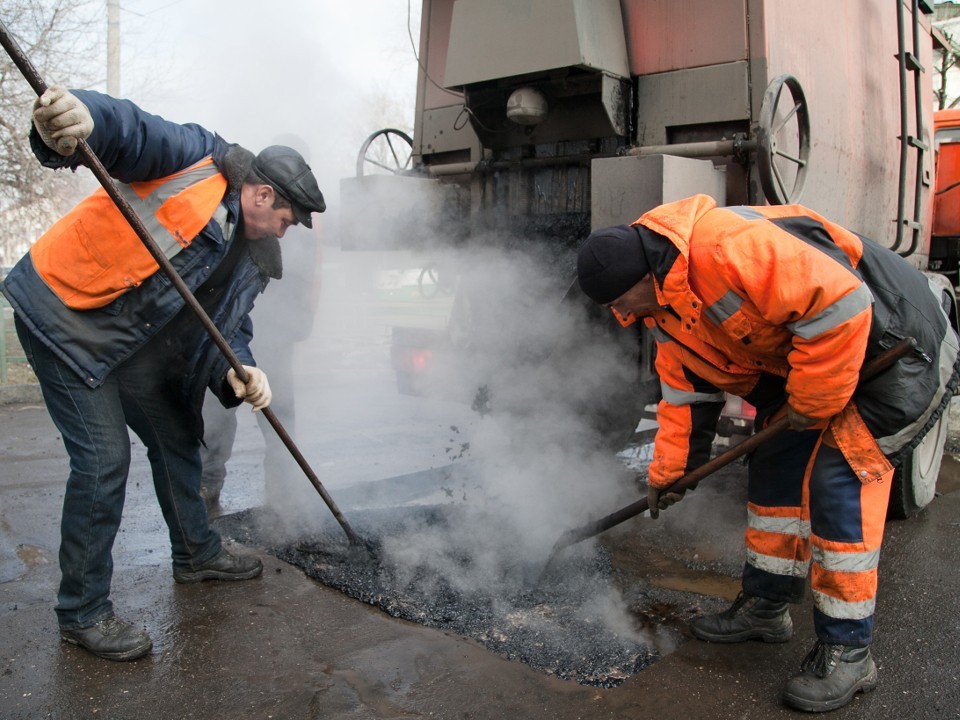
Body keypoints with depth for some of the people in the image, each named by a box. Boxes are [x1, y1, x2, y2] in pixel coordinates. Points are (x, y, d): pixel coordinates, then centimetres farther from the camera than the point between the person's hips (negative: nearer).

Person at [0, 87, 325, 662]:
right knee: (104, 459, -11)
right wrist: (73, 118, -52)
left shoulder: (251, 258, 5)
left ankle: (197, 553, 38)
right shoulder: (195, 158, -15)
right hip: (65, 316, -9)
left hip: (134, 338, 9)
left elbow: (228, 327, 0)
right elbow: (123, 129, -29)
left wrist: (239, 372, -21)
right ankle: (83, 612, 6)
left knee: (177, 437, 16)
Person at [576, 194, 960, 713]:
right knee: (775, 471, 10)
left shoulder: (729, 245, -33)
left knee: (837, 485, -13)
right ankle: (765, 606, 25)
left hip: (902, 352, -9)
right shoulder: (665, 308, 0)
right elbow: (685, 391, 11)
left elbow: (840, 302, -35)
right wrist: (667, 473, 13)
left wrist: (810, 402, -24)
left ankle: (846, 653, 2)